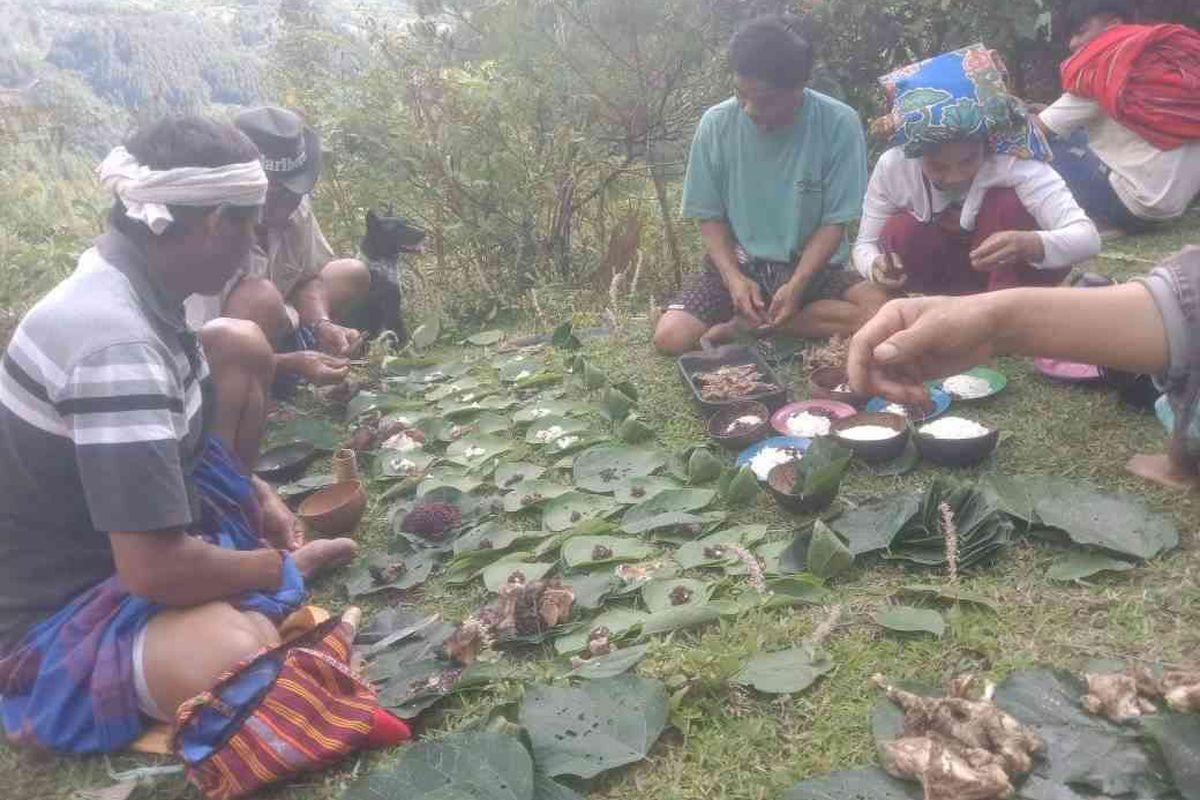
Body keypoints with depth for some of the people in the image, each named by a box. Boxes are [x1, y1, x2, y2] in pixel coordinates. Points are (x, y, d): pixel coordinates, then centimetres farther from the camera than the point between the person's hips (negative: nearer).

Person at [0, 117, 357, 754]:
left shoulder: (123, 283, -4)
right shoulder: (115, 342, -33)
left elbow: (179, 415, 17)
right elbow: (157, 570, -33)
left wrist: (255, 492, 5)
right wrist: (284, 567, -15)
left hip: (136, 524, 9)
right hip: (62, 607, -9)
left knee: (239, 345, 3)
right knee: (243, 661, -39)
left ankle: (240, 529, 10)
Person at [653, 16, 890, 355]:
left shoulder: (839, 124, -14)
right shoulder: (716, 123, -10)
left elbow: (835, 222, -8)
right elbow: (710, 217, -2)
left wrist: (797, 285, -23)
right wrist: (734, 278, -18)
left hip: (813, 266, 1)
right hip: (737, 263, -1)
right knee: (670, 337, -25)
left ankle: (746, 323, -14)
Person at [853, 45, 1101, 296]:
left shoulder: (1012, 161, -31)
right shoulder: (892, 166, -23)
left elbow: (1088, 237, -37)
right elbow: (865, 245, -14)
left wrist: (1030, 245, -59)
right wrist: (875, 265, -40)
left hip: (1015, 274, -2)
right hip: (944, 272, 2)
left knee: (1007, 204, -31)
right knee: (898, 232, -26)